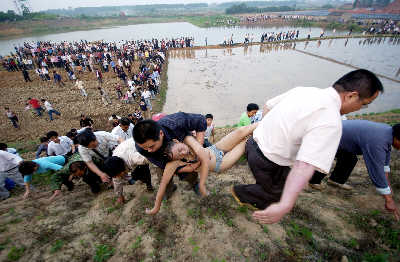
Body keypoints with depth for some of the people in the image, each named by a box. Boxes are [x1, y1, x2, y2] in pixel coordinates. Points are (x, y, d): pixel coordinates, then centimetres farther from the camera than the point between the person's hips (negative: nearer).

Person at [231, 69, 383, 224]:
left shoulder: (303, 90, 0)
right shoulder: (331, 123, -23)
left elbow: (267, 106, 12)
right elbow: (305, 166, -35)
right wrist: (285, 206, -39)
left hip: (254, 142, 7)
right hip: (267, 163, -7)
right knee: (279, 191, 24)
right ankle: (241, 192, 41)